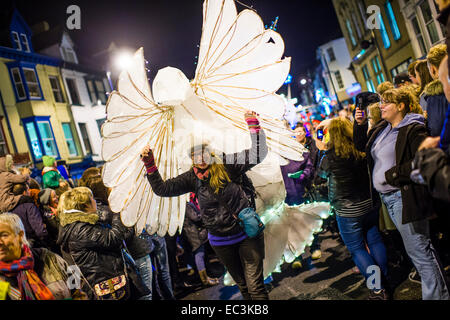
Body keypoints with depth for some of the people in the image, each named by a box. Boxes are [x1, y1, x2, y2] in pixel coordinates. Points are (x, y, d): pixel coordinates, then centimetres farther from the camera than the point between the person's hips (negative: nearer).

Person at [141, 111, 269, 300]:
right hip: (221, 242, 3)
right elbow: (162, 189, -7)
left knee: (256, 288, -2)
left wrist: (253, 126, -24)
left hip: (247, 234, -2)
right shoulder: (191, 178, -3)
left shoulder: (226, 166, -9)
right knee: (243, 286, 19)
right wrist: (149, 164, -16)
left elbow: (258, 155, -14)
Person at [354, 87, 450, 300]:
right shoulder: (381, 128, 13)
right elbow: (361, 146, 22)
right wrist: (360, 124, 7)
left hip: (404, 196, -9)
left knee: (418, 250, -4)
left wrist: (392, 174, -18)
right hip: (387, 196, 9)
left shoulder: (412, 129, -13)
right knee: (419, 247, 21)